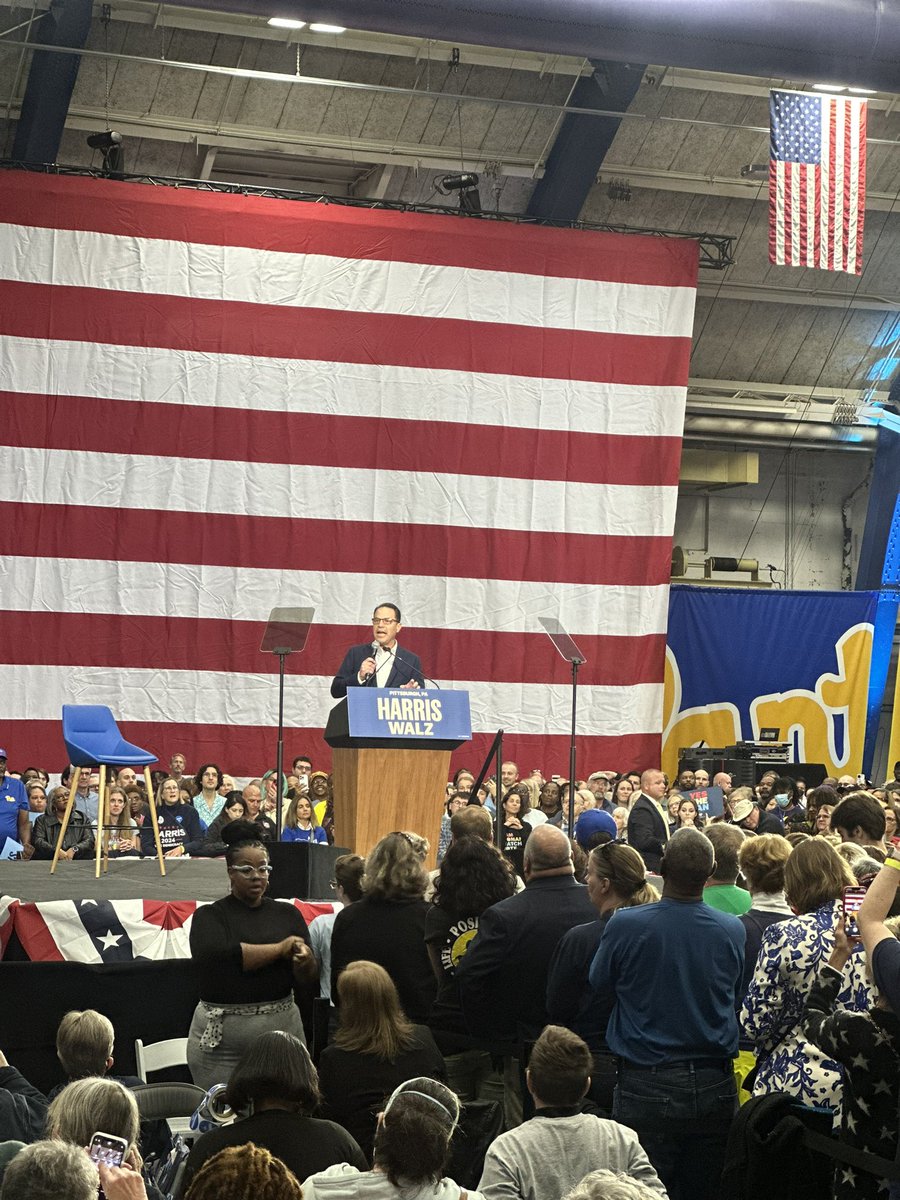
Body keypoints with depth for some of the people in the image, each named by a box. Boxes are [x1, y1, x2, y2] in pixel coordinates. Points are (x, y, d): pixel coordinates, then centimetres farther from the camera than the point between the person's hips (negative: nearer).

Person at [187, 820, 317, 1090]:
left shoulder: (287, 914, 9)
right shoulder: (209, 916, 2)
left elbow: (309, 984, 6)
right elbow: (216, 956, -20)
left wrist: (305, 962, -17)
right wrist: (280, 949, -13)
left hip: (282, 1027, 2)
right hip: (221, 1036, -2)